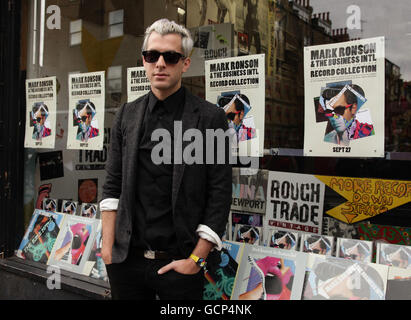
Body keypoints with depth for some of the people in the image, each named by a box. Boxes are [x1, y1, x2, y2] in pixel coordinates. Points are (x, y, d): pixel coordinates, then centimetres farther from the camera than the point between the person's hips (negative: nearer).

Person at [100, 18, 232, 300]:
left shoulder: (211, 118, -6)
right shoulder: (127, 115, 6)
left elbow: (220, 195, -9)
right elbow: (113, 185, 7)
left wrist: (195, 259, -11)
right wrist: (107, 246, 1)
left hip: (179, 264, -3)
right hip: (126, 260, 4)